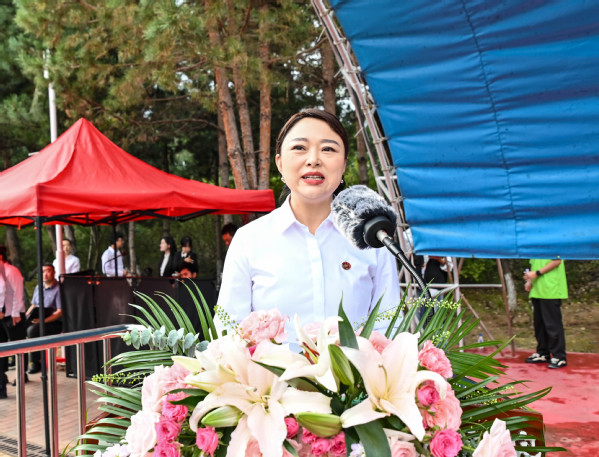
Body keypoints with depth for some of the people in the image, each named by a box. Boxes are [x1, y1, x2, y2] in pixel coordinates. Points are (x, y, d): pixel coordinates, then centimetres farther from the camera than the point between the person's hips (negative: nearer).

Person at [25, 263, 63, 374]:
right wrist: (26, 315, 4)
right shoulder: (38, 288, 15)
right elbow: (33, 305, 24)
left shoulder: (58, 289, -8)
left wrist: (43, 320, -23)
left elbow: (60, 312, -14)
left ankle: (36, 363, -19)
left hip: (54, 323, -7)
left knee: (32, 330, -32)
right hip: (36, 321, 7)